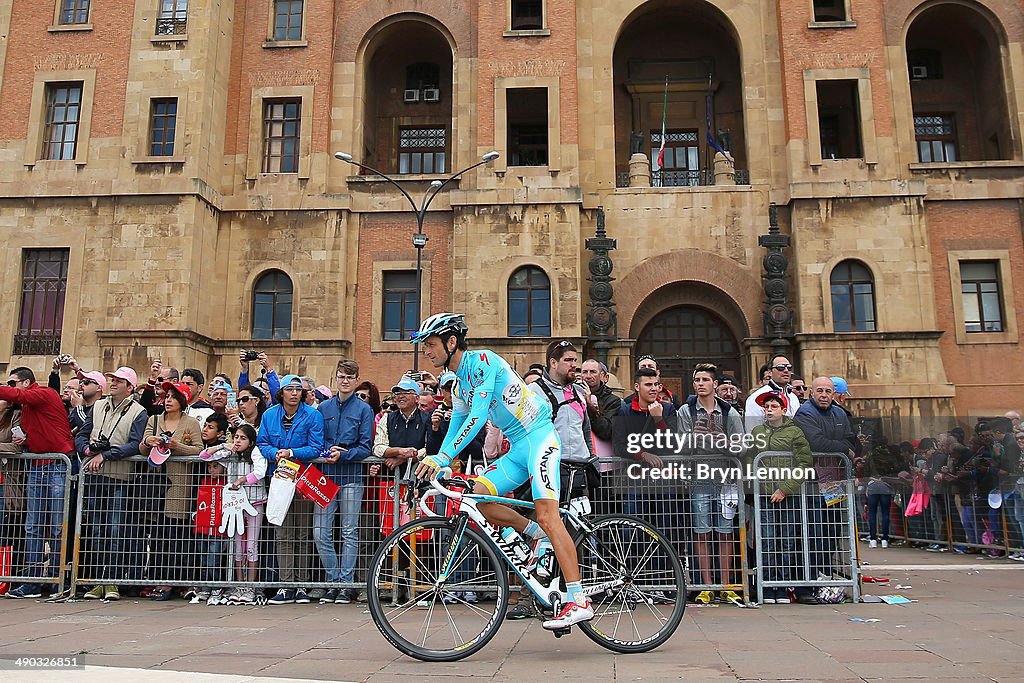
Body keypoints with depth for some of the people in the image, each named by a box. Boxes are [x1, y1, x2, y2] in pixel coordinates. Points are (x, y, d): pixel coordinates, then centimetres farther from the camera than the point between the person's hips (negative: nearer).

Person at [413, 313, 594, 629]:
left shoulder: (481, 360, -13)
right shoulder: (458, 383, 15)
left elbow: (477, 416, -23)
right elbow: (456, 427, 18)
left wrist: (442, 457, -27)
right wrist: (434, 464, 4)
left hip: (539, 438, -9)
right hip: (517, 449, 9)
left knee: (547, 516, -18)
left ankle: (579, 601, -17)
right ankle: (535, 533, 8)